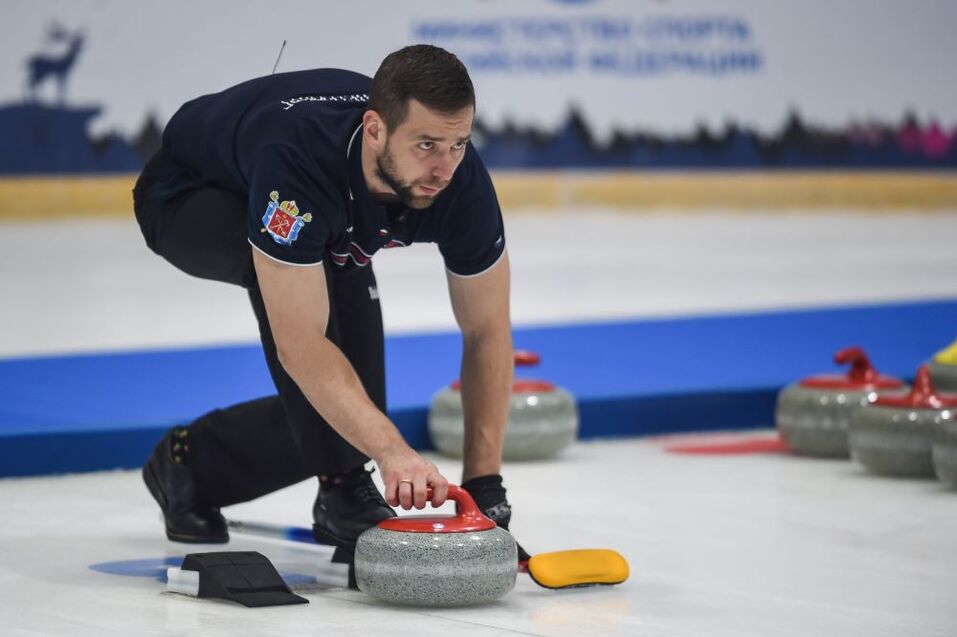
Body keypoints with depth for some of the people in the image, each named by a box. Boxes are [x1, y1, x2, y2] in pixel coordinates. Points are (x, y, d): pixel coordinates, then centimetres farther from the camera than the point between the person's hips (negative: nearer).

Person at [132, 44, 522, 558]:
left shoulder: (461, 179, -30)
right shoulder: (298, 155, -46)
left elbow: (486, 331, -18)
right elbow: (299, 346, -47)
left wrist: (483, 480, -23)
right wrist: (391, 450, -57)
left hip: (327, 221, 6)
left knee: (348, 421, -5)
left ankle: (190, 462, 21)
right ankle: (343, 487, -22)